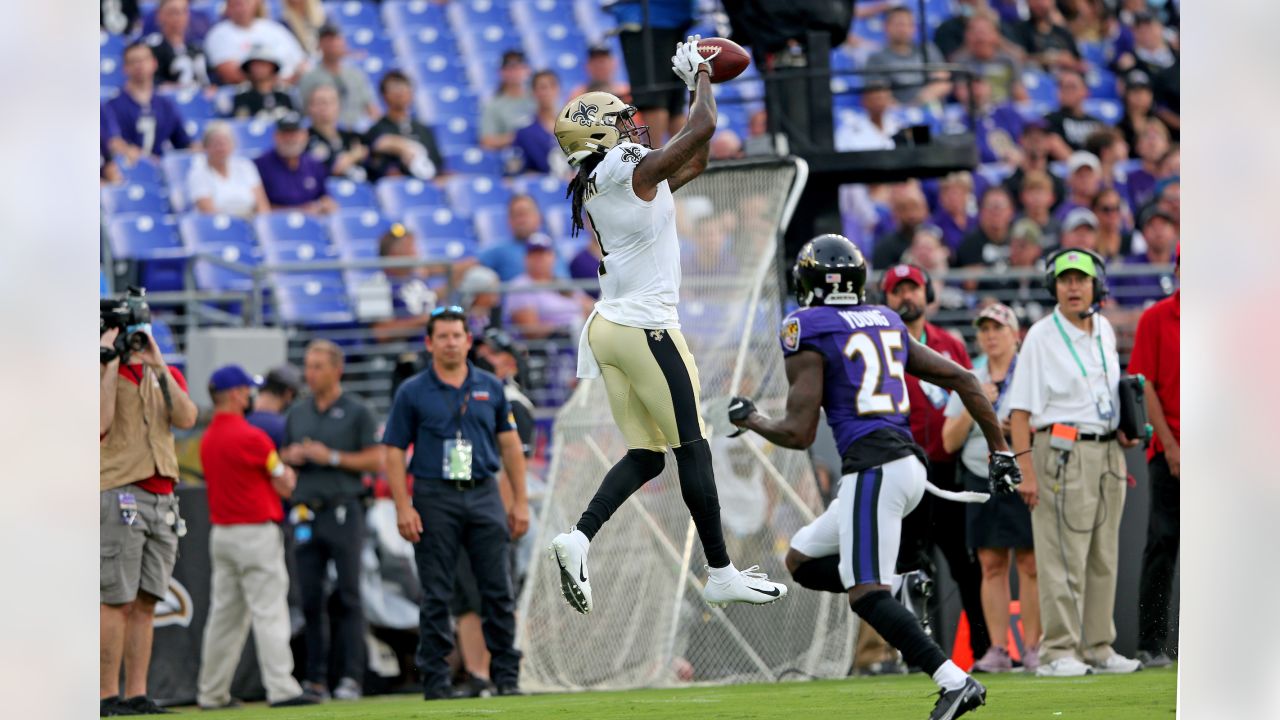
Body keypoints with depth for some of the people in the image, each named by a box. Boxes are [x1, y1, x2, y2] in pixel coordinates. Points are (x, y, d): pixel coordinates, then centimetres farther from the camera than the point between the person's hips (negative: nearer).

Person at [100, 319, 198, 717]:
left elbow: (186, 418, -1)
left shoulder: (165, 375, 16)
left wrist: (160, 367, -6)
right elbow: (101, 424, -18)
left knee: (146, 602, 5)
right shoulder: (102, 373, -1)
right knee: (117, 601, -7)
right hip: (118, 495, -6)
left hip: (163, 501, 6)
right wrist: (112, 362, -13)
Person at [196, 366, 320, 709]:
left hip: (221, 534, 8)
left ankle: (212, 693, 14)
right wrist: (288, 473, 15)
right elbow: (285, 486, -7)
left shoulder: (208, 439, 10)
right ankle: (281, 688, -13)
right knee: (269, 613, -8)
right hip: (256, 533, -8)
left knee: (224, 616, 11)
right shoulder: (250, 436, -14)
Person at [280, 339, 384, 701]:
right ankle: (314, 679, 8)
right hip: (305, 514, 5)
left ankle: (351, 677, -7)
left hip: (344, 511, -5)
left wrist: (331, 457, -11)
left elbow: (376, 460, -4)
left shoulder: (357, 413, 2)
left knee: (348, 597, -7)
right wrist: (290, 456, 0)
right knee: (310, 599, 4)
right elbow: (281, 455, 23)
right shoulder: (297, 413, 17)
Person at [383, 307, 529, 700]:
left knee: (498, 590, 0)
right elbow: (394, 451, 0)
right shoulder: (412, 392, 2)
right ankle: (435, 679, 4)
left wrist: (520, 501, 7)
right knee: (436, 595, 0)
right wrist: (403, 507, -9)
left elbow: (510, 445, 13)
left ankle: (507, 676, 5)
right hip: (435, 498, -2)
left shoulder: (490, 387, 10)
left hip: (484, 494, 2)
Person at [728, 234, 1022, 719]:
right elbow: (962, 379, 18)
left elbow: (799, 433, -7)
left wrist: (749, 419, 13)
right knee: (802, 561, 19)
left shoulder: (808, 332, -3)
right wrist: (999, 449, 23)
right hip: (909, 465, 8)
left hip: (873, 469, -8)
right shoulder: (887, 324, 18)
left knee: (865, 593, -13)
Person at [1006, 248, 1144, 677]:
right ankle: (1058, 653, -8)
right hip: (1063, 451, -7)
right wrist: (1026, 471, -19)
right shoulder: (1041, 337, -9)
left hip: (1108, 454, 7)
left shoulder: (1105, 331, 11)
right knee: (1063, 560, -9)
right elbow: (1020, 409, -11)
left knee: (1103, 559, 10)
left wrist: (1122, 432, 10)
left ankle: (1097, 647, 16)